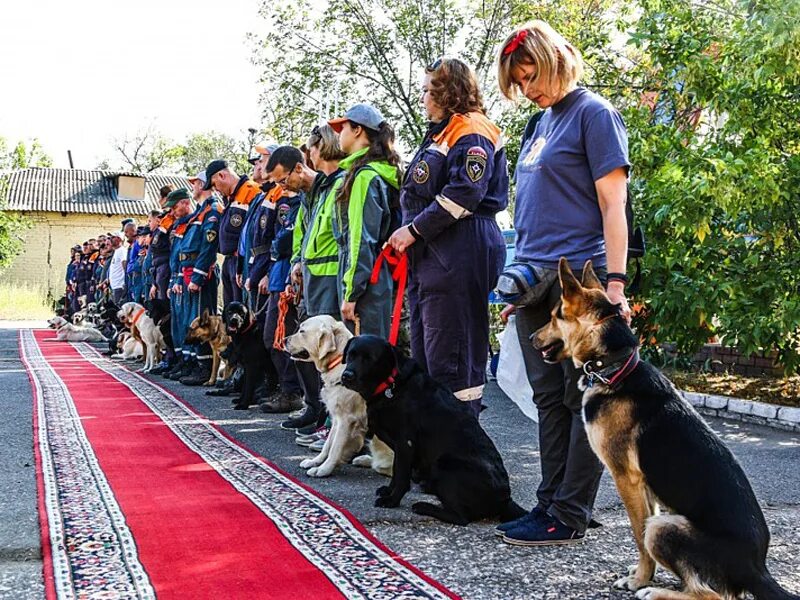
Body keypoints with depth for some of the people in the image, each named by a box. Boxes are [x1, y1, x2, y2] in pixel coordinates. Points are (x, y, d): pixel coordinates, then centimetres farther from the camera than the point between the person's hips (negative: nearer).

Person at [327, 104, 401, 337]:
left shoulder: (365, 175, -11)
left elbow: (362, 239, -17)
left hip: (365, 283, -10)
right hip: (380, 278, 10)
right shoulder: (381, 173, 17)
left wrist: (351, 292, -16)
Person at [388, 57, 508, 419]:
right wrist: (407, 235, 15)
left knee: (450, 356, -9)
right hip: (427, 259, 11)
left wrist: (415, 229, -16)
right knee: (424, 352, 12)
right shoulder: (439, 134, 25)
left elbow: (464, 193, -20)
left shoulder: (471, 132, -7)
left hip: (457, 261, -11)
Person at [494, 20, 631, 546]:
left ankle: (569, 516, 2)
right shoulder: (541, 124, 19)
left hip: (580, 276, -8)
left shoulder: (593, 113, -4)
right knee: (549, 398, 11)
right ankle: (550, 503, 18)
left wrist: (614, 280, -17)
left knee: (583, 399, -2)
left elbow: (613, 202, -10)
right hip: (536, 280, 8)